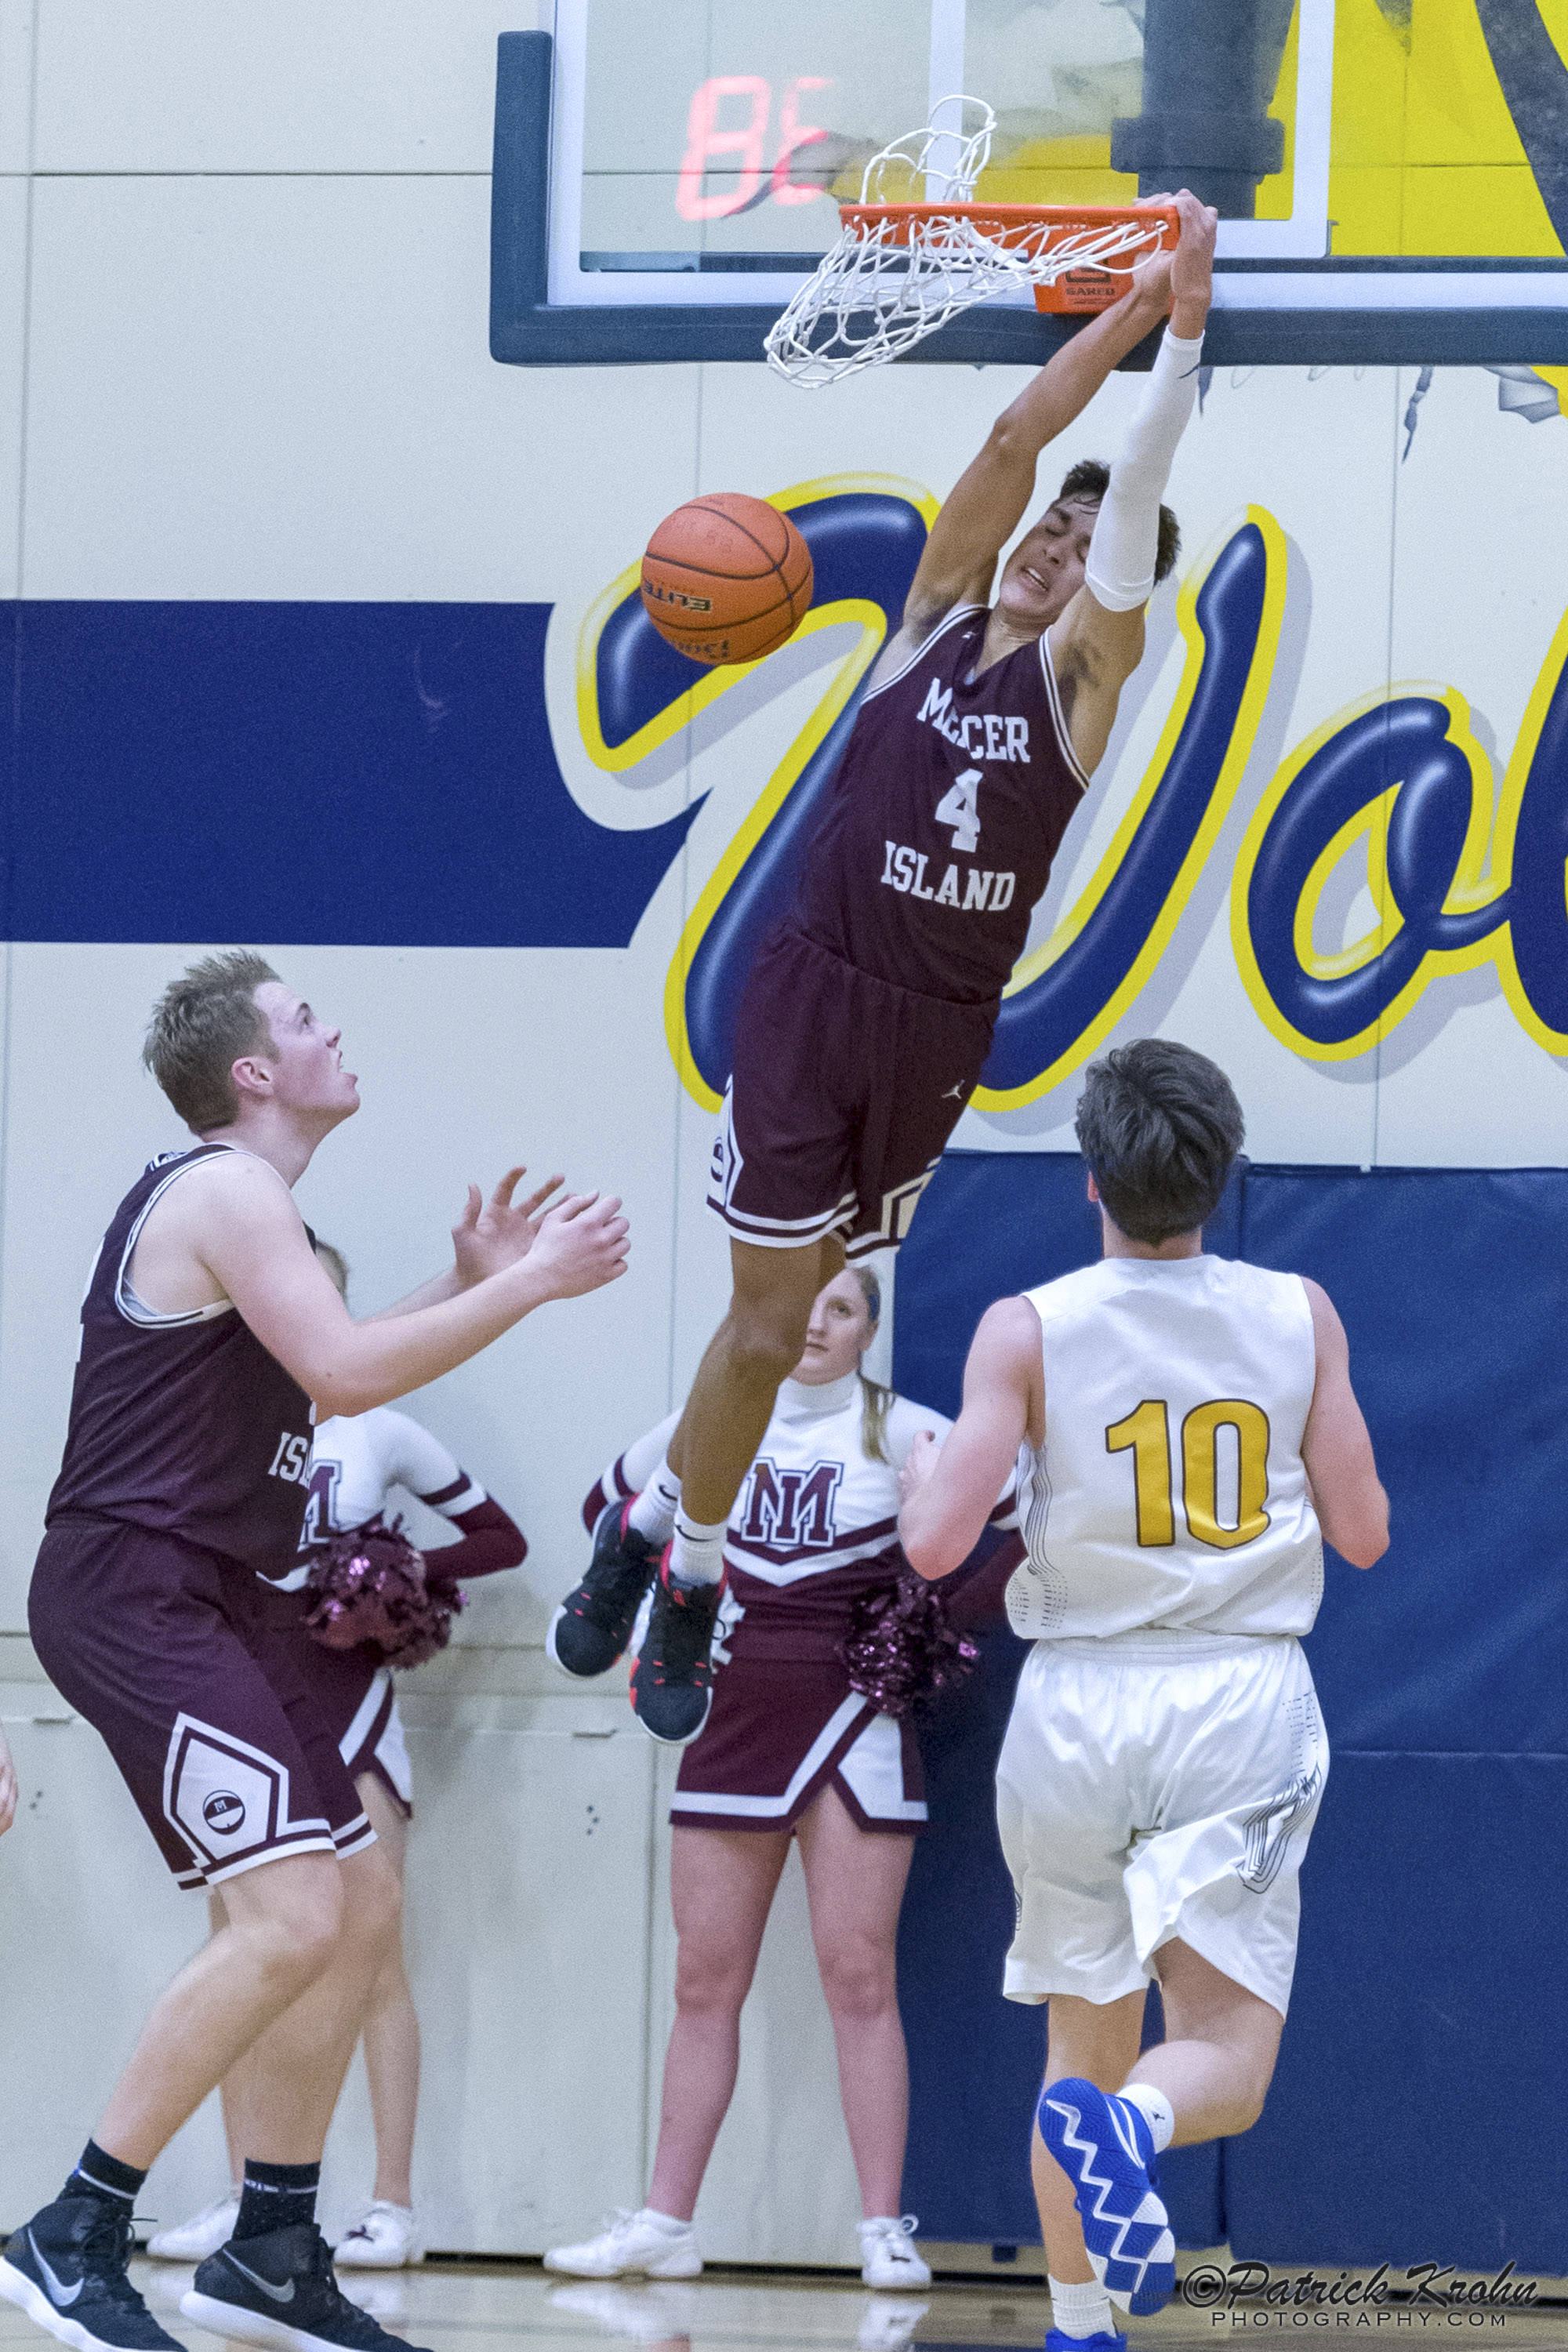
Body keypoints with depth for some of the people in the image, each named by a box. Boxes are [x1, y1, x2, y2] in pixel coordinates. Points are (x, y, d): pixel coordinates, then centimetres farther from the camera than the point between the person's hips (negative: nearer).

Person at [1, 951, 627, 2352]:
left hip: (202, 1597, 11)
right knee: (294, 1915, -20)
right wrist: (528, 1286, -15)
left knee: (361, 1906, 11)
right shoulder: (225, 1190, -11)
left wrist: (468, 1287, 20)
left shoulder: (245, 1199, 21)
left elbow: (326, 1380, 31)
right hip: (134, 1590, -11)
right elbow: (343, 1373, -22)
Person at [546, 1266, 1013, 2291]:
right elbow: (608, 1507, 23)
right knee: (706, 1983, 5)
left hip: (852, 1720, -4)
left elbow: (1032, 1513, -2)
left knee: (859, 1978, -6)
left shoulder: (899, 1432, -3)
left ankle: (885, 2231, -5)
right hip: (733, 1719, 4)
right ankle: (666, 2223, 8)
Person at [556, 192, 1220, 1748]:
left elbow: (1134, 496, -11)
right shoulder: (941, 614, 3)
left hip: (940, 1029, 1)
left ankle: (673, 1543, 23)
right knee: (770, 1317, -3)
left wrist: (1185, 332, -19)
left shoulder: (1084, 673, 2)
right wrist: (1129, 308, -10)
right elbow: (1017, 438, -6)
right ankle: (672, 1551, 14)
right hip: (815, 989, -1)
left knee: (786, 1312, 7)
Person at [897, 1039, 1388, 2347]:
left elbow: (937, 1546, -10)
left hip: (1078, 1706, 1)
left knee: (1086, 2041, 16)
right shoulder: (1299, 1316, 1)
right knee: (1227, 2053, -2)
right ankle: (1131, 2131, -35)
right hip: (1245, 1700, 0)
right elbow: (1362, 1534, 5)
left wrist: (919, 1472, 12)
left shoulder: (1028, 1331, -5)